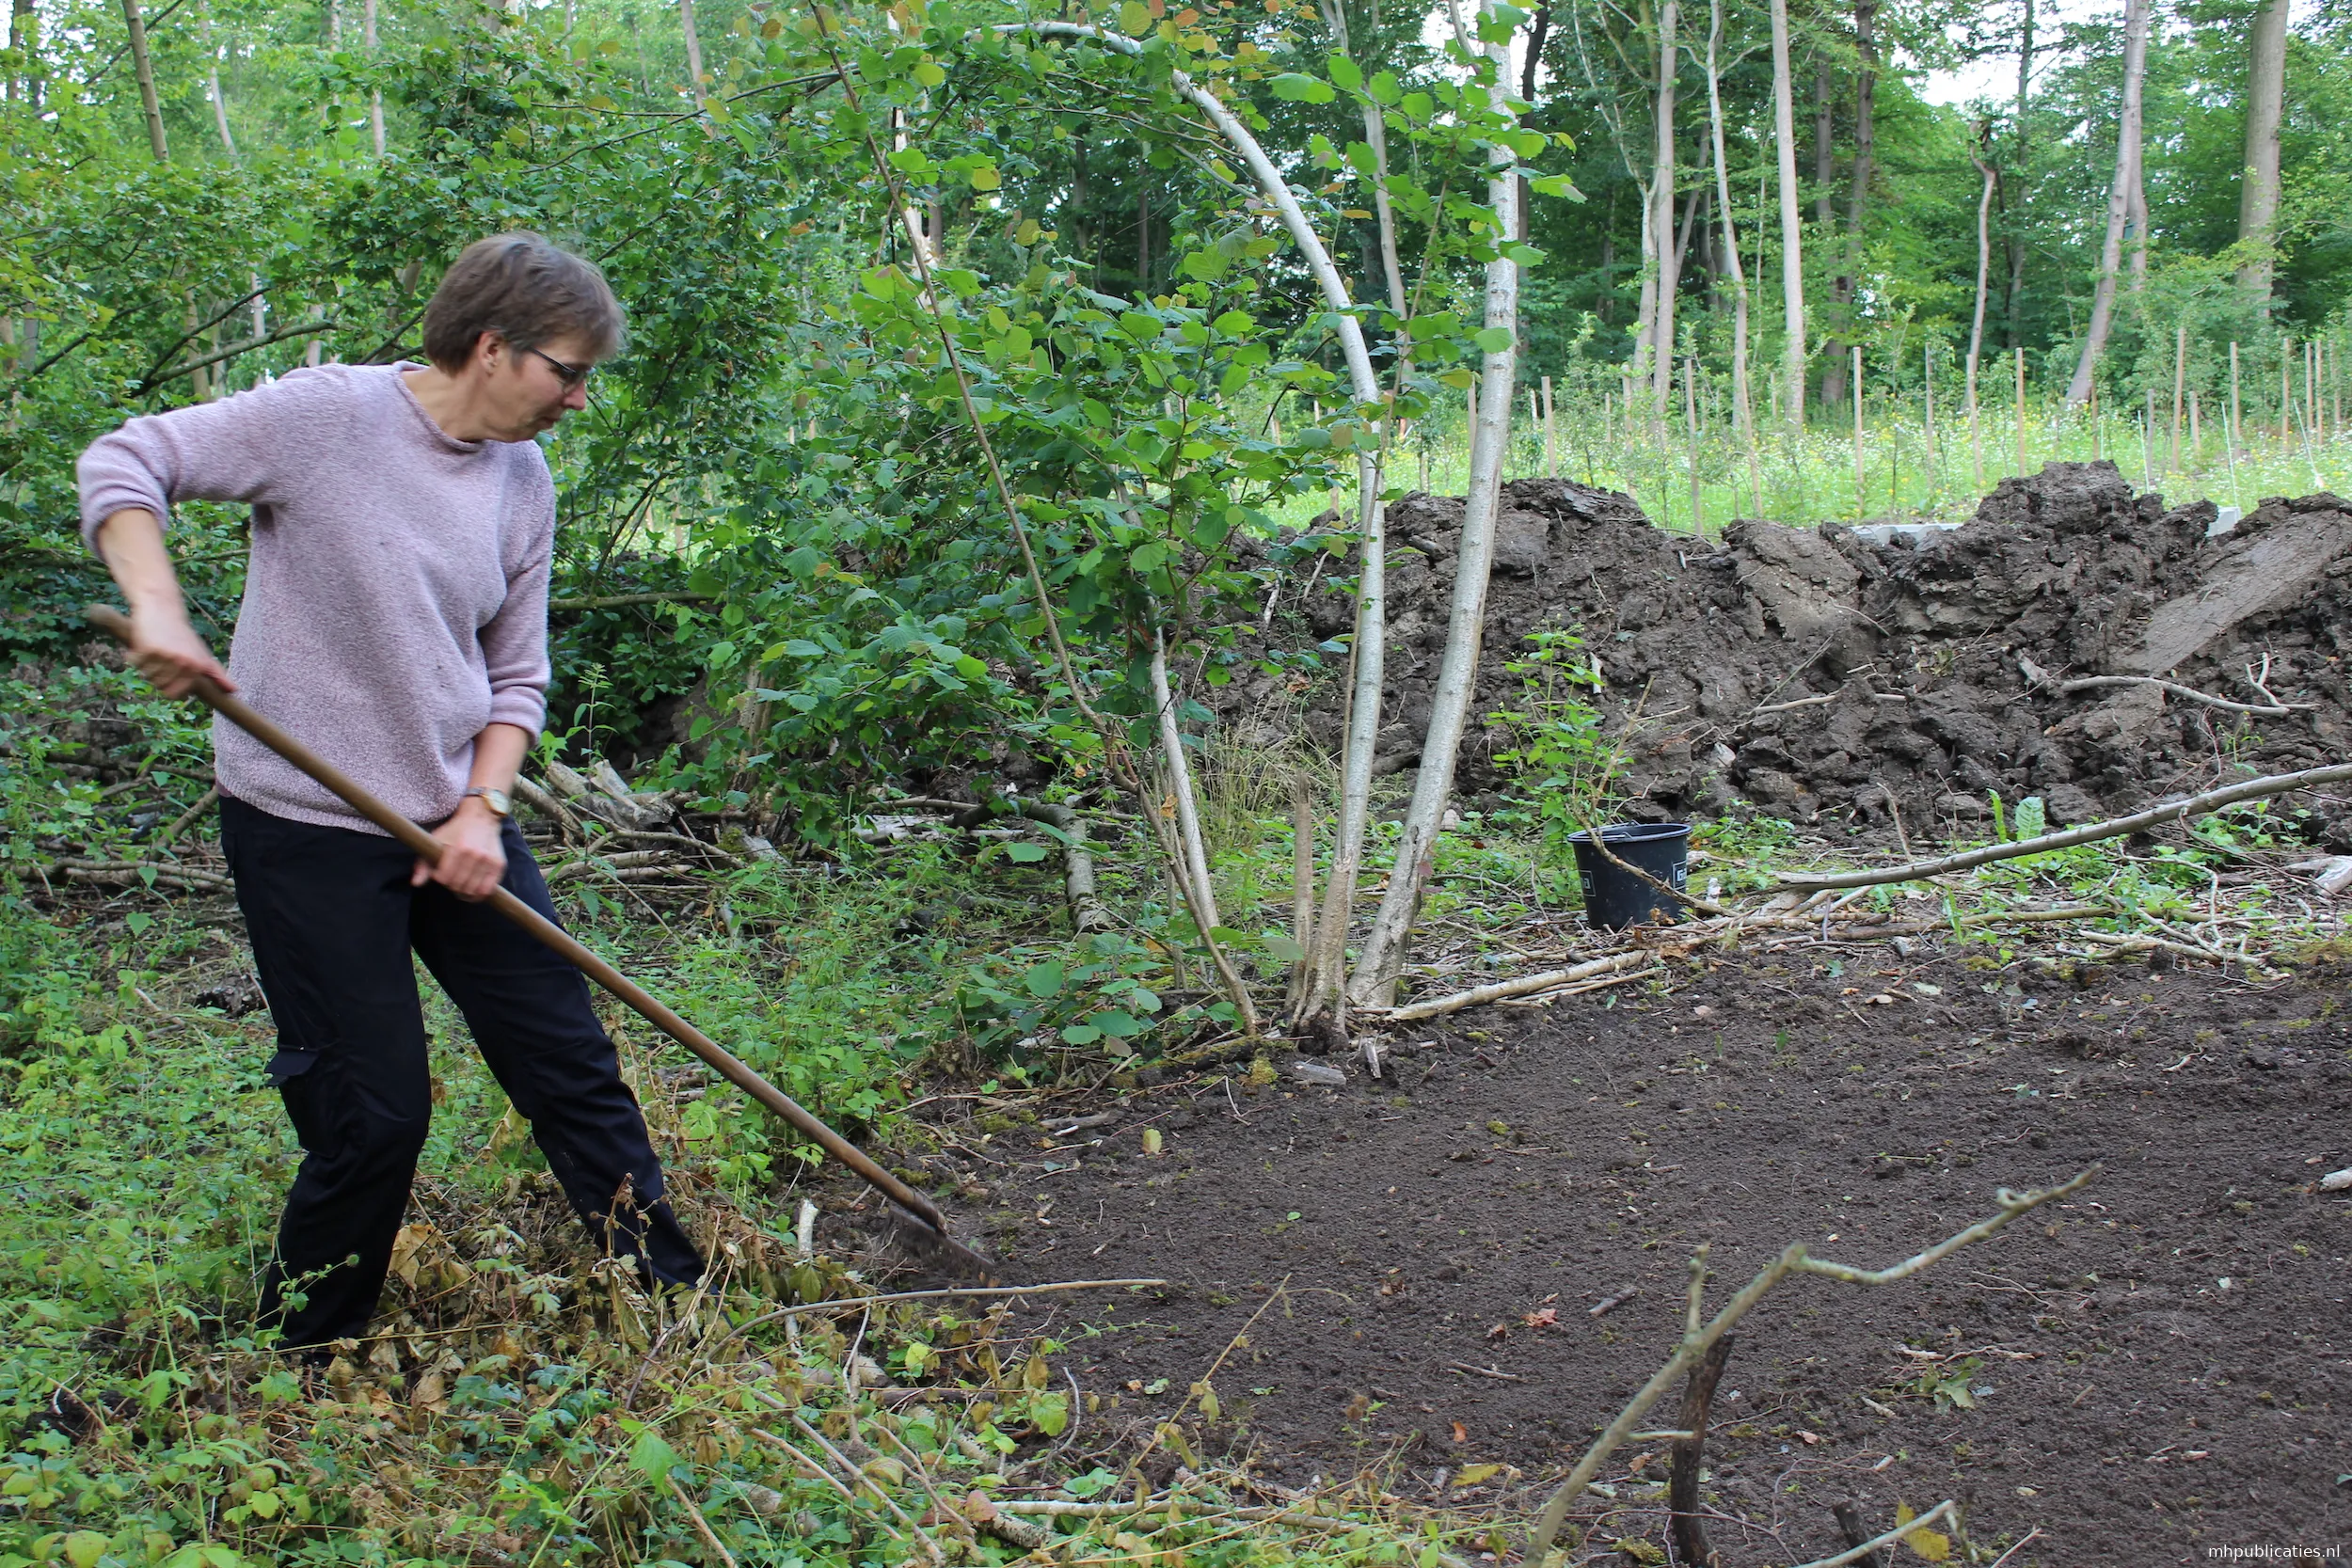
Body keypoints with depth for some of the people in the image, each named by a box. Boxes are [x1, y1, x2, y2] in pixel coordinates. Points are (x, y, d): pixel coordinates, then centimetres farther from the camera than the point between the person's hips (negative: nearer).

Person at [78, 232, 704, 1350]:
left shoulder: (525, 484, 6)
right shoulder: (327, 414, -11)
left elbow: (516, 677, 10)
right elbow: (123, 466, -10)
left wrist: (482, 808, -6)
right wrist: (157, 609, -26)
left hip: (457, 825, 6)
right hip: (306, 828, -6)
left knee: (574, 1069, 7)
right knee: (374, 1116, -1)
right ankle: (299, 1364, 21)